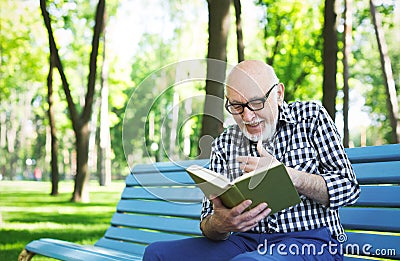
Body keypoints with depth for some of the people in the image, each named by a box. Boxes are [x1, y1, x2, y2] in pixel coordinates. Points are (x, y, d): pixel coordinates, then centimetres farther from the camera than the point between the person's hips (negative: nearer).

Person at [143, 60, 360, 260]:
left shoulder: (310, 116, 4)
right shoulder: (223, 145, 10)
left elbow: (348, 188, -2)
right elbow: (208, 223, 6)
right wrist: (219, 225, -20)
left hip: (309, 242, -4)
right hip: (245, 242, 4)